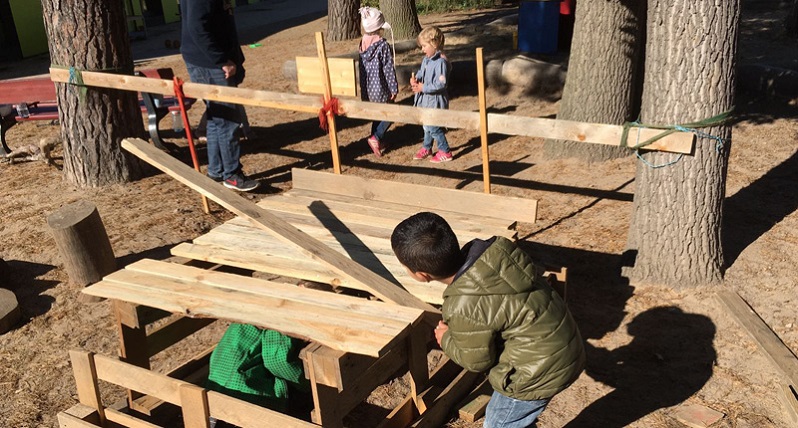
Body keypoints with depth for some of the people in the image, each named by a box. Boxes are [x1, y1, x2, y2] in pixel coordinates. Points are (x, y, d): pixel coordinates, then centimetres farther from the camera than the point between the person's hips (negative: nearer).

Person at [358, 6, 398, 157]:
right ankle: (375, 138, -3)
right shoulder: (383, 44, -17)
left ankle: (377, 143, 27)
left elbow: (361, 65, 10)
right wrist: (394, 88, -7)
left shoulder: (362, 42, 1)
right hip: (380, 88, -6)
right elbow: (388, 69, -15)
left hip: (366, 88, 7)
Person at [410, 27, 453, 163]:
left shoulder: (441, 62, -22)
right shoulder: (426, 59, 6)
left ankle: (445, 152, 9)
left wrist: (423, 88, -23)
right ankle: (426, 147, 38)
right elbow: (421, 72, 21)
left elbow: (441, 84, -25)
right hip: (426, 99, 9)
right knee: (427, 125, 21)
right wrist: (415, 79, -2)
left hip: (435, 100, -9)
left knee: (433, 127, -4)